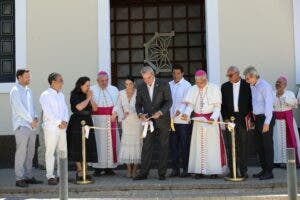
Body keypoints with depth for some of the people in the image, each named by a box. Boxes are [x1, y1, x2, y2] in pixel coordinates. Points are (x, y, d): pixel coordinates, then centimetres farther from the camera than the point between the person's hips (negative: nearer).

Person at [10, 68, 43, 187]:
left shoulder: (28, 90, 17)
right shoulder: (15, 91, -6)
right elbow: (19, 108, -13)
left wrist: (35, 118, 1)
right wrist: (31, 120, -11)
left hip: (31, 126, 7)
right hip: (21, 126, -7)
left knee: (30, 153, 8)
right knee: (21, 152, -7)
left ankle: (28, 176, 14)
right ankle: (19, 179, -3)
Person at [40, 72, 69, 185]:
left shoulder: (61, 95, 16)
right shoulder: (45, 95, -6)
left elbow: (65, 109, 13)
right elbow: (48, 112, -13)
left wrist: (65, 121, -4)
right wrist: (59, 123, -13)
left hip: (62, 127, 7)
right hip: (51, 127, -7)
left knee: (62, 151, 8)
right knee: (50, 152, -4)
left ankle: (61, 174, 16)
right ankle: (50, 176, 2)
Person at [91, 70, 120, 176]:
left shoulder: (114, 90, 11)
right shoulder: (91, 90, 2)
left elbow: (117, 104, 3)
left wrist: (114, 114, -11)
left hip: (110, 120, 3)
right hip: (96, 120, -3)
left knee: (111, 142, 3)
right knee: (97, 142, -2)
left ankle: (109, 167, 11)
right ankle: (97, 167, 4)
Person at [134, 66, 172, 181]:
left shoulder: (164, 85, -6)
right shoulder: (140, 87, 4)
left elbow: (169, 101, -9)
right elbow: (138, 104, 7)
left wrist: (160, 112, -24)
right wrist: (140, 114, -13)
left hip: (162, 119, -2)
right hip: (148, 120, 2)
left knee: (164, 147, 4)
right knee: (146, 147, 0)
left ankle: (162, 173, 11)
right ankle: (143, 173, 4)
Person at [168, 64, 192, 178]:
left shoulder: (187, 85, -2)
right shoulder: (169, 85, 12)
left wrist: (180, 110, -23)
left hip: (183, 119, -4)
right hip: (171, 119, 5)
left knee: (184, 145, 0)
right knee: (173, 145, 8)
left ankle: (186, 169, 8)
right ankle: (175, 169, 15)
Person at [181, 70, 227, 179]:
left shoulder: (214, 88, -7)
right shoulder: (192, 89, 3)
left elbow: (217, 106, -9)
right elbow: (190, 105, 0)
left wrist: (213, 118, -26)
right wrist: (186, 114, -21)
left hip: (211, 120, -3)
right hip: (198, 120, 3)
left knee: (212, 145, 0)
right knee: (198, 145, 4)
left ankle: (214, 170, 7)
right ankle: (199, 170, 9)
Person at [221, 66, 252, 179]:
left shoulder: (247, 85, 1)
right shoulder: (225, 87, 9)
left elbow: (250, 102, 1)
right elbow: (222, 104, 8)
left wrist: (251, 119, -3)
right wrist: (225, 118, -2)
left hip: (243, 118, -2)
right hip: (229, 118, 2)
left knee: (243, 145, 1)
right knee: (230, 145, 2)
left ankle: (243, 170, 9)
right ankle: (232, 170, 8)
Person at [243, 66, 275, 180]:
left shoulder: (265, 86, -14)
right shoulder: (252, 87, 10)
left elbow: (269, 105, -18)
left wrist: (266, 123, -20)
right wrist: (253, 115, 6)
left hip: (265, 118, -8)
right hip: (257, 118, 8)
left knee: (267, 145, -2)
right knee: (259, 145, 12)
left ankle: (269, 172, 6)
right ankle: (264, 169, 23)